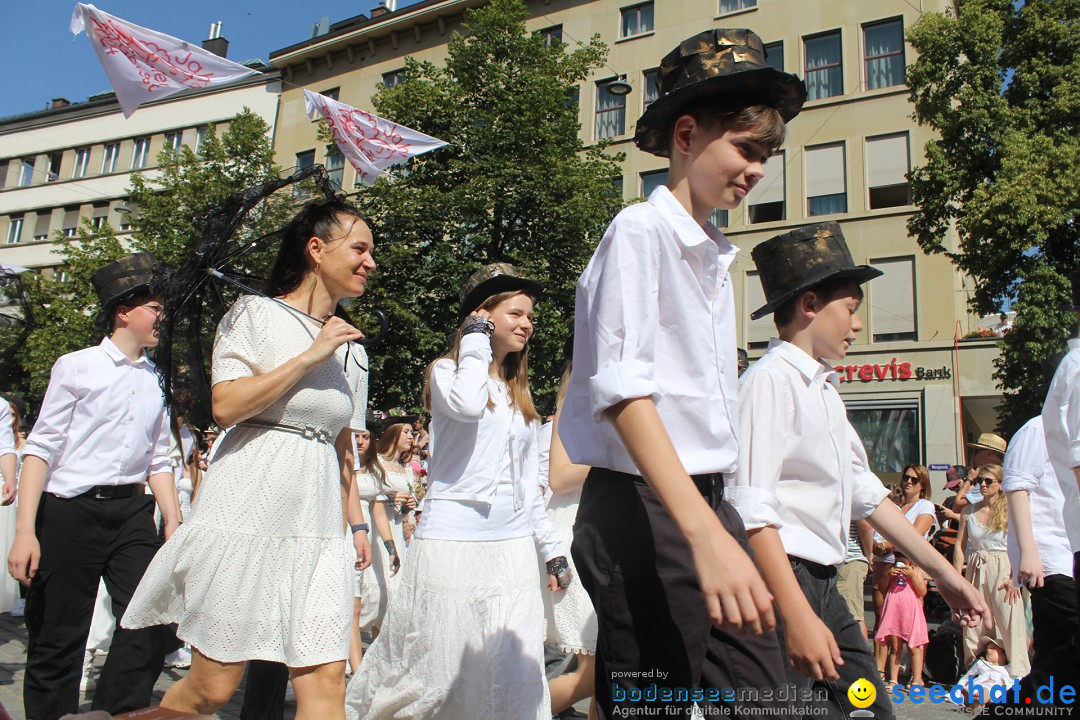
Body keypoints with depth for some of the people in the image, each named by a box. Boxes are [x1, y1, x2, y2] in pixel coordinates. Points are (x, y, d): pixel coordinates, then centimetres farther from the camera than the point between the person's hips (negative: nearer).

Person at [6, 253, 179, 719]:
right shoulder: (77, 367, -1)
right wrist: (25, 532, -12)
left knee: (148, 632, 0)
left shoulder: (153, 379, 12)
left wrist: (174, 522, 8)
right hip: (70, 511, -4)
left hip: (133, 513, 4)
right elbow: (41, 448, -5)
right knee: (57, 641, 6)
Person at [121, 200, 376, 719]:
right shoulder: (256, 314, 0)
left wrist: (356, 521, 14)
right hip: (246, 514, -5)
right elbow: (226, 407, -13)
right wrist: (310, 355, -12)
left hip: (316, 529, 5)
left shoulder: (352, 350, 16)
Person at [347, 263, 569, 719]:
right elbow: (466, 404, -25)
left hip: (513, 548, 6)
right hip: (454, 540, -6)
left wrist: (551, 548, 17)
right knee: (437, 671, 3)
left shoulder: (519, 396, 17)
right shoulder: (447, 371, 0)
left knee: (512, 679, 8)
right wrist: (476, 340, -11)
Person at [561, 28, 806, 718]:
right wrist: (705, 533, -27)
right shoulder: (640, 231, -8)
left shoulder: (717, 256, 17)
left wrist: (719, 522, 16)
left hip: (708, 502, 8)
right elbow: (621, 388, -20)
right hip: (642, 511, -8)